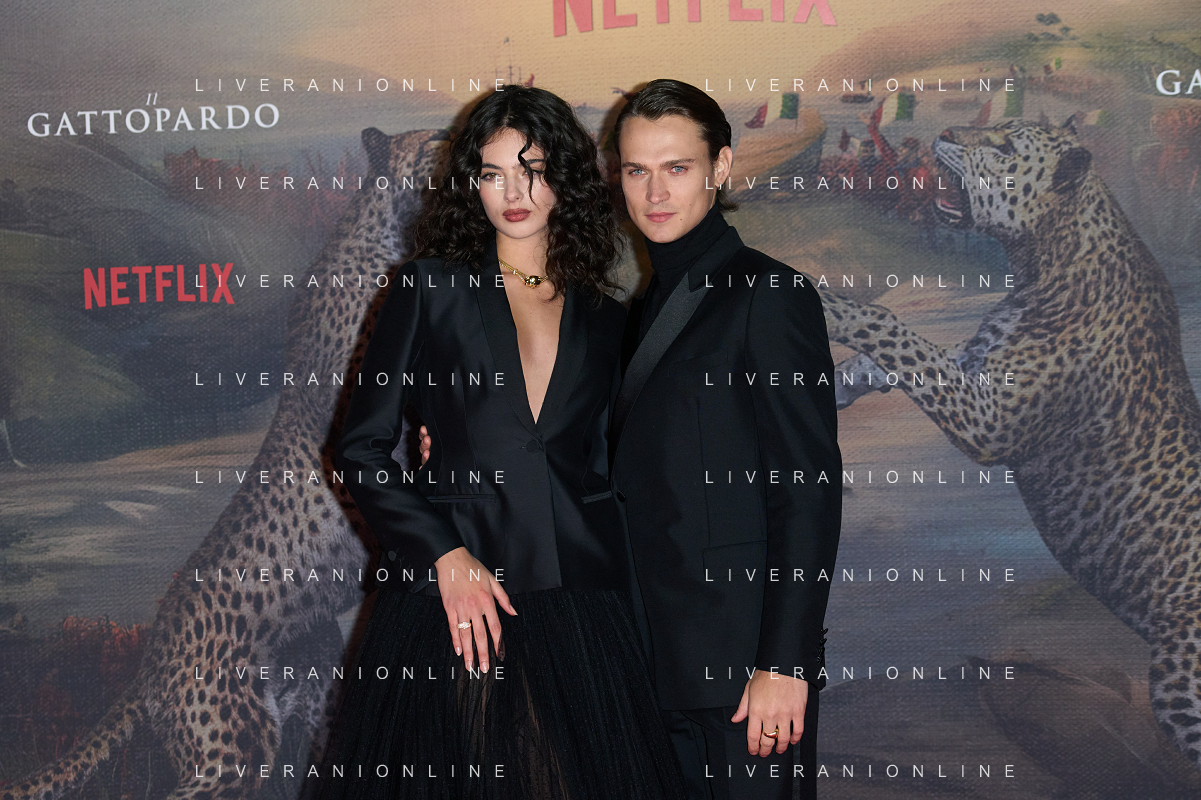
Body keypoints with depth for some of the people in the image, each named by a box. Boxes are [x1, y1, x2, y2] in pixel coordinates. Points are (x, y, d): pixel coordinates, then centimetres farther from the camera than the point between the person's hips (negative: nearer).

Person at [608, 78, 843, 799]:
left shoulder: (769, 295, -8)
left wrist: (785, 662, -18)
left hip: (745, 659, -7)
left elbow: (810, 490, -13)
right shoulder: (648, 309, 16)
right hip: (657, 659, 7)